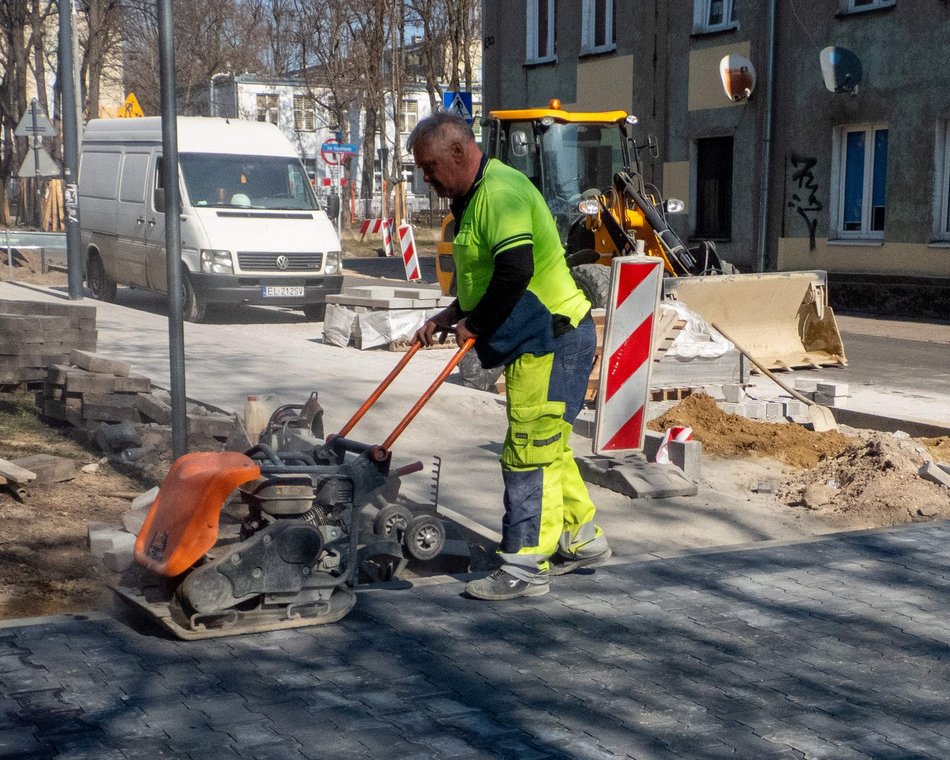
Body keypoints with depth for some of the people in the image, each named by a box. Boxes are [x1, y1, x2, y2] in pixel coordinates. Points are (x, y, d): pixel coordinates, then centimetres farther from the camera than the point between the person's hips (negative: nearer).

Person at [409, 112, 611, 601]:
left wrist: (474, 323, -16)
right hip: (539, 340, 11)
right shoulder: (474, 198, 16)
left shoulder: (501, 193, -18)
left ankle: (524, 568, -2)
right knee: (547, 447, 18)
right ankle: (581, 540, 31)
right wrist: (453, 315, 11)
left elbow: (515, 272, -28)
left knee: (529, 452, -8)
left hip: (551, 340, -11)